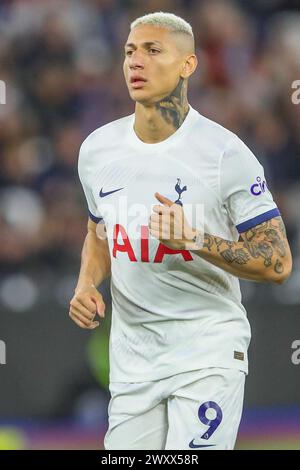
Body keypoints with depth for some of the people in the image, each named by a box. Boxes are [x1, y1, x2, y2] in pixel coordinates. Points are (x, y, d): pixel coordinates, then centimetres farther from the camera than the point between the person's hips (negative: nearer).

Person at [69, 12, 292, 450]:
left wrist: (194, 239, -22)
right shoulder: (97, 148, 6)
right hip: (131, 355, 5)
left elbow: (278, 263, -10)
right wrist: (86, 286, 3)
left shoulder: (224, 152, -11)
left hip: (208, 352, -5)